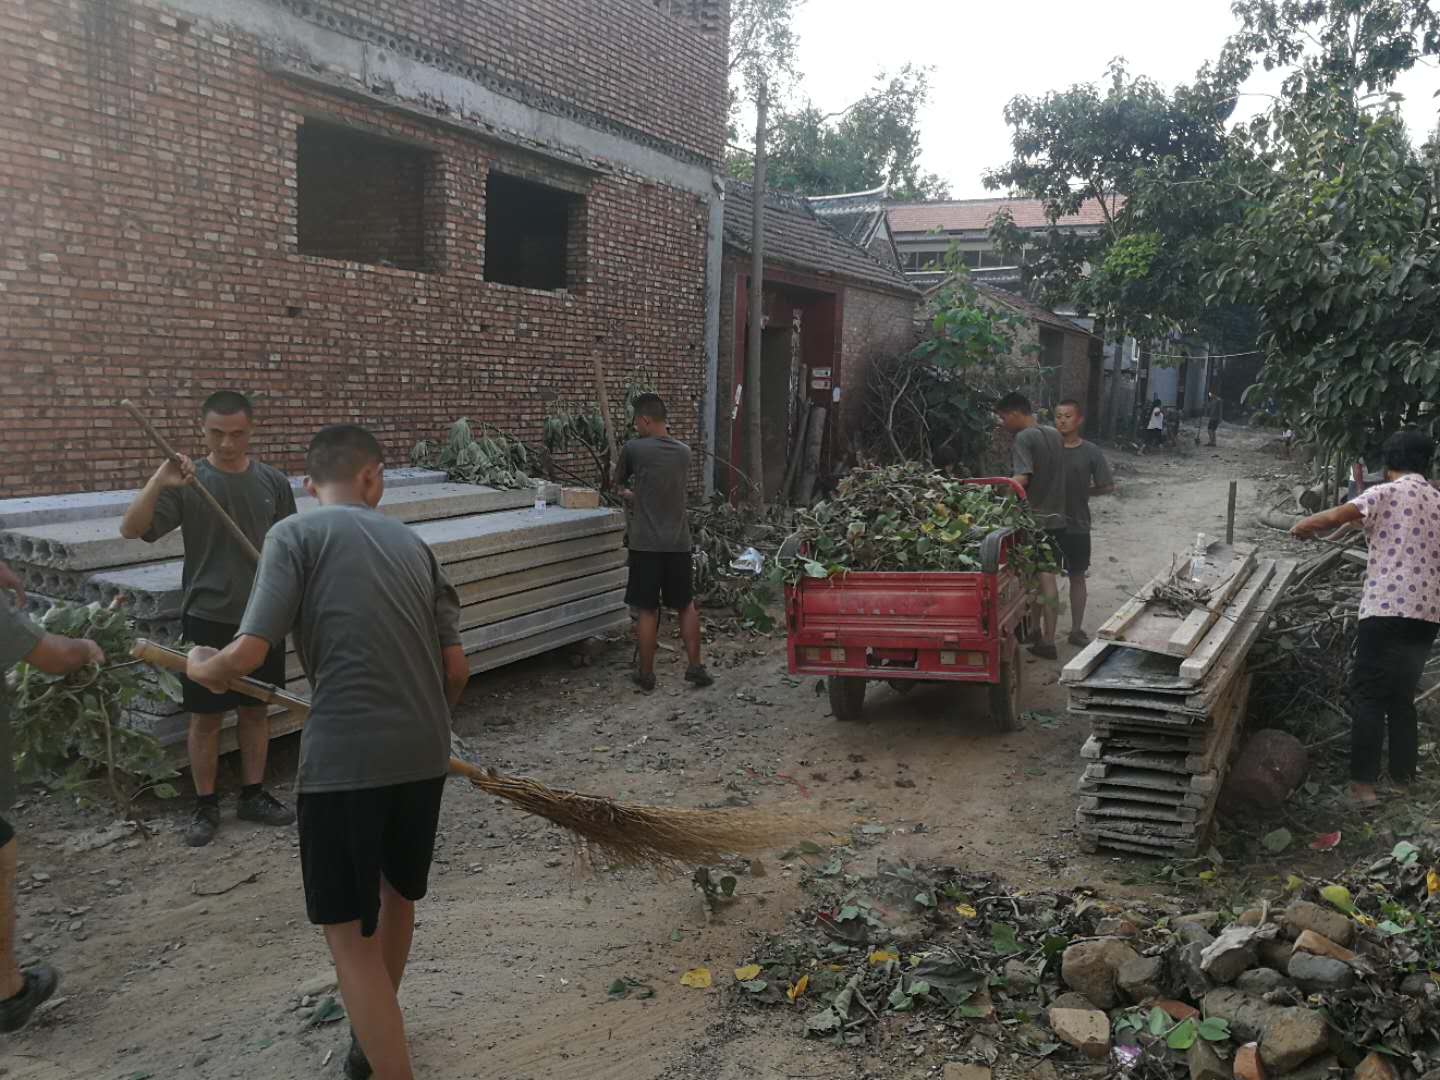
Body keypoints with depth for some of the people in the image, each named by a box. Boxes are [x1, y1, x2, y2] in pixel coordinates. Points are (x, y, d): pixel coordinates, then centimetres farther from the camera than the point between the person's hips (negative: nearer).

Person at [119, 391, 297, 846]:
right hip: (207, 618, -2)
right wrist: (158, 481, -31)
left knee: (256, 708, 13)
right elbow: (131, 529, -17)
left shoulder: (274, 482, 0)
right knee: (206, 716, 6)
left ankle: (253, 794, 27)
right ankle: (205, 805, 19)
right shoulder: (187, 483, -8)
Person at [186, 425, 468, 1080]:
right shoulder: (411, 543, 12)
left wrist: (202, 668, 12)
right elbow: (456, 670, 10)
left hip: (344, 758, -6)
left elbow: (249, 654, -11)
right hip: (424, 754, 6)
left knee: (349, 933, 6)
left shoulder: (295, 535, -2)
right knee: (396, 896, 26)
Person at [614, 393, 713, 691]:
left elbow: (619, 483, 9)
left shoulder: (633, 449, -9)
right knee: (686, 604, 17)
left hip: (645, 543, -4)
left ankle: (646, 675, 11)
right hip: (678, 542, 4)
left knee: (647, 610, 4)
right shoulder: (684, 452, 5)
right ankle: (695, 667, 16)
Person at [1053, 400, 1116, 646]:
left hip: (1077, 525, 0)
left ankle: (1076, 630, 22)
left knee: (1077, 577, 11)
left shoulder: (1091, 452, -5)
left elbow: (1108, 487, -1)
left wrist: (1082, 492, -5)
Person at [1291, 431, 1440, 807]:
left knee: (1368, 695, -1)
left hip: (1387, 609, -6)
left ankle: (1364, 783, -6)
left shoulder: (1387, 493, -4)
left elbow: (1336, 516, -19)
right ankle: (1404, 778, 20)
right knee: (1402, 696, 17)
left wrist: (1304, 526, -2)